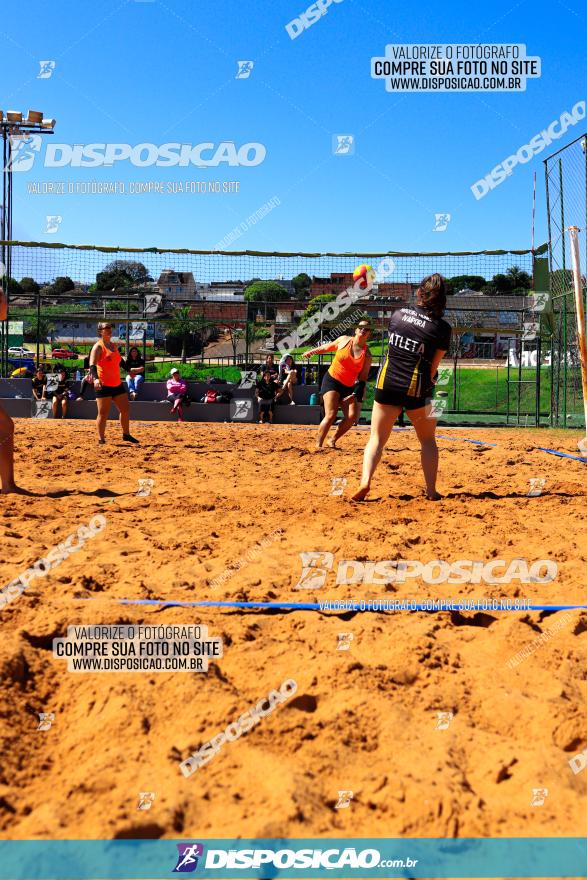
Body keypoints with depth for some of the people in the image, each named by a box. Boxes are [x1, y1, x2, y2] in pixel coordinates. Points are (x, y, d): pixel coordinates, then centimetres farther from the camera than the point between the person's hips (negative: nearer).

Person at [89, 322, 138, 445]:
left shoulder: (114, 346, 14)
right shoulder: (98, 346, -9)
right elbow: (92, 365, -21)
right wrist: (95, 378, -36)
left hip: (117, 384, 8)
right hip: (103, 385, -7)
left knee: (125, 410, 11)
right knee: (103, 413, -4)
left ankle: (126, 434, 25)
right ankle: (101, 439, 5)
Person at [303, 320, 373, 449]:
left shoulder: (367, 355, -3)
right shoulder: (344, 340, -4)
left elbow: (363, 378, -3)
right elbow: (327, 347, 14)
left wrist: (356, 395, -11)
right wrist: (312, 351, 7)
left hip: (349, 387, 3)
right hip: (331, 380, -3)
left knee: (351, 417, -13)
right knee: (331, 415, -19)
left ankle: (333, 442, 7)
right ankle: (318, 445, -9)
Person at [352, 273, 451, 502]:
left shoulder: (398, 314, 5)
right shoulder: (442, 328, -6)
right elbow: (432, 368, -4)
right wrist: (427, 385, 11)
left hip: (387, 384, 2)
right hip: (416, 388, -2)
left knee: (377, 438, 10)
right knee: (428, 440, 16)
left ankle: (365, 481, -11)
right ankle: (431, 491, 13)